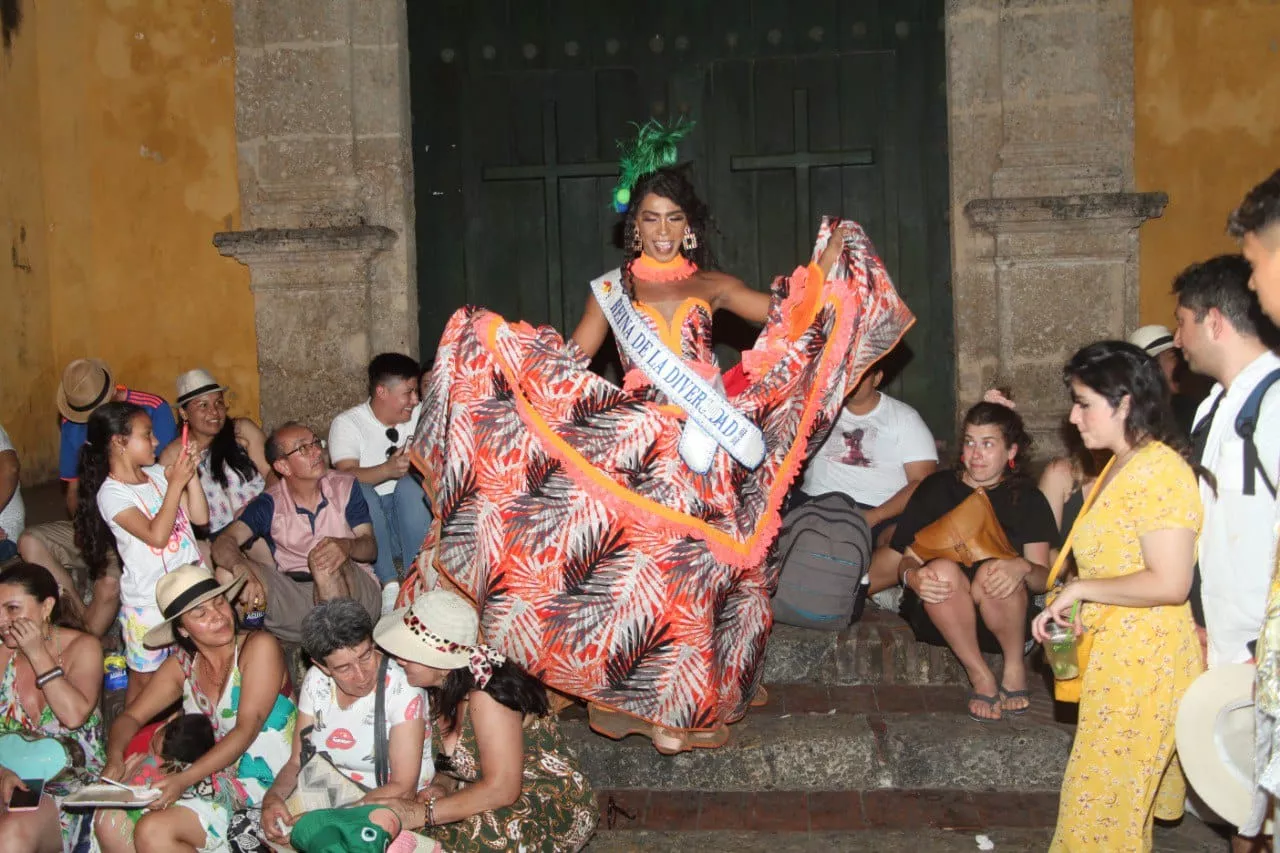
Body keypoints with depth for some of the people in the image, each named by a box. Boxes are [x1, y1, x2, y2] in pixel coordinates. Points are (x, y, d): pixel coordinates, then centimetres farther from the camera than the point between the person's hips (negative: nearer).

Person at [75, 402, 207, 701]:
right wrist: (176, 484, -24)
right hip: (148, 602, -5)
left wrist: (191, 474, -7)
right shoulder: (111, 494, -14)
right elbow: (157, 535, -26)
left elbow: (200, 517, 3)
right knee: (143, 678, 7)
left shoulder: (158, 474, 4)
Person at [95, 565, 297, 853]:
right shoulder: (182, 665, 8)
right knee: (109, 823, -5)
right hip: (210, 776, 7)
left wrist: (184, 780, -27)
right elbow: (131, 716, 12)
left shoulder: (259, 646, -12)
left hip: (262, 782, -7)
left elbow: (247, 729, -19)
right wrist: (115, 759, -11)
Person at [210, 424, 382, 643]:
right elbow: (223, 543, -13)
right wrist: (242, 570, -38)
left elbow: (371, 547, -2)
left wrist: (346, 545, -28)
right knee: (228, 570, -18)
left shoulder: (345, 487, 4)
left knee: (325, 559, -34)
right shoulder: (270, 504, 2)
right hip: (295, 599, 1)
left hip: (357, 592, -1)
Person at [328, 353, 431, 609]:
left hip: (409, 519, 2)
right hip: (366, 521, -2)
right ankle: (389, 584, -32)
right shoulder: (347, 424, -4)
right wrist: (388, 469, -37)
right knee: (360, 490, -31)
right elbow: (347, 475, -20)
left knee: (410, 484, -26)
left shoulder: (419, 416, 9)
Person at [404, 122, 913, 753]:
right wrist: (496, 339, -2)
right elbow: (570, 360, 7)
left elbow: (785, 314, 5)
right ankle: (644, 699, 9)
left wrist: (825, 269, -5)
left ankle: (689, 701, 13)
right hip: (635, 446, 0)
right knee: (639, 563, -4)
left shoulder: (712, 286, 11)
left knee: (698, 565, 0)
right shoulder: (612, 289, 11)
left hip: (706, 445, 1)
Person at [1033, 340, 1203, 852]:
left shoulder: (1159, 470, -18)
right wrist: (1068, 606, 7)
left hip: (1141, 661, -9)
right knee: (1118, 800, 19)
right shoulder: (1121, 466, 14)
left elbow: (1169, 583, -25)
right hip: (1115, 657, 9)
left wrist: (1081, 588, -16)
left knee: (1102, 804, -1)